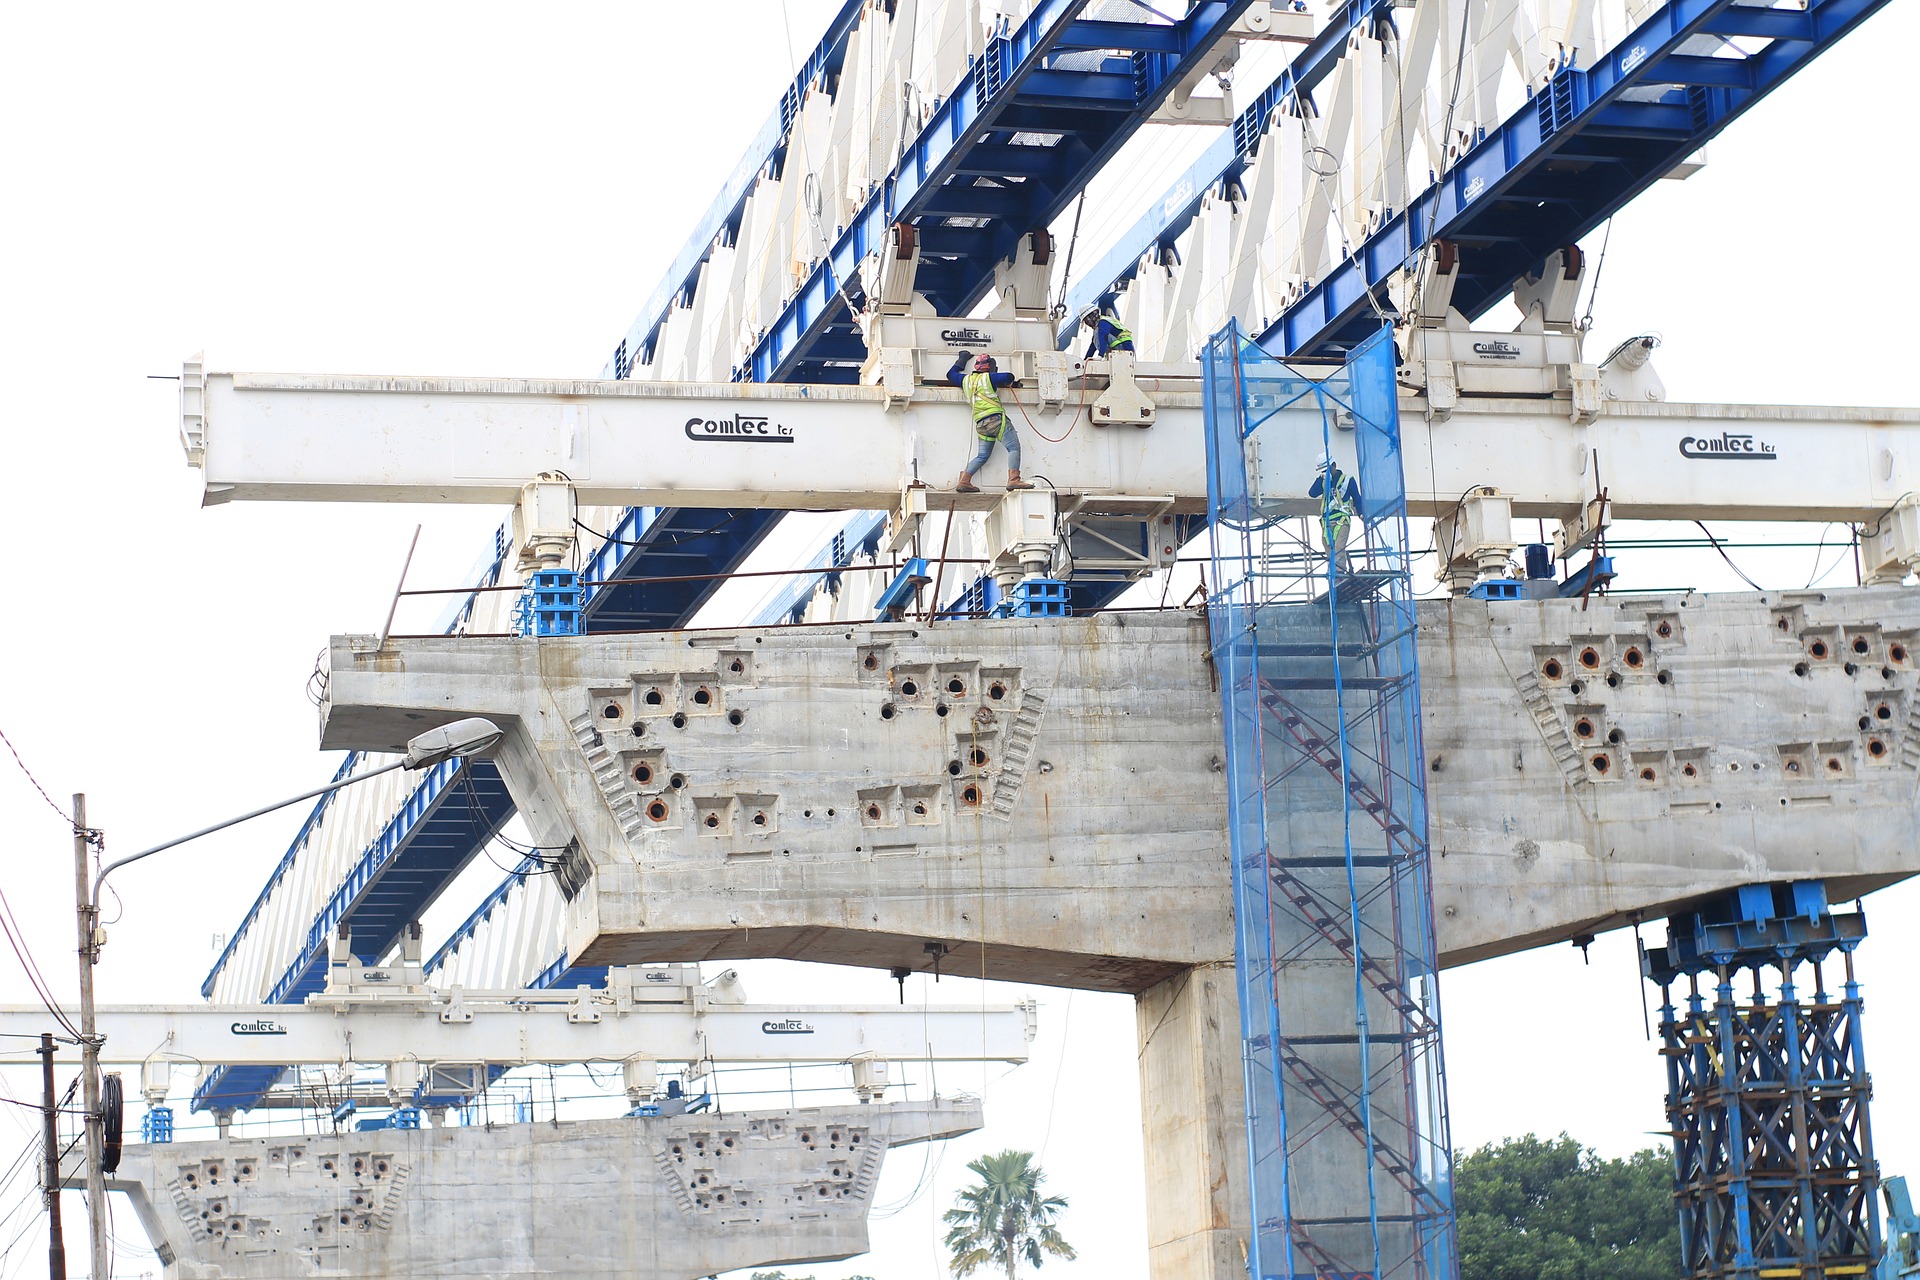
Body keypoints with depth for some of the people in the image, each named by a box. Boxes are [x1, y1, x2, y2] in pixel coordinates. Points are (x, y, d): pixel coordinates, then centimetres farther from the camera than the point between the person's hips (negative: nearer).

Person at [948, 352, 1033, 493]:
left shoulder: (966, 380, 19)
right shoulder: (989, 377, 1)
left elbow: (951, 375, 36)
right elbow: (1009, 377, -3)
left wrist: (962, 360, 48)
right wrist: (1007, 382, 21)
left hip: (980, 425, 7)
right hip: (996, 418, -7)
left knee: (982, 455, 14)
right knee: (1014, 448, -11)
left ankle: (964, 481, 6)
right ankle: (1013, 480, -27)